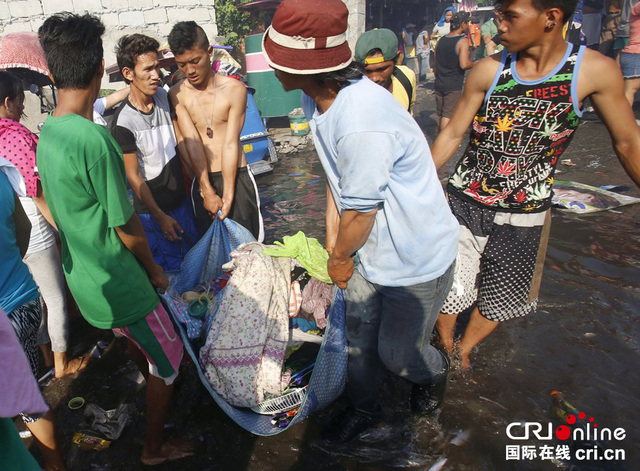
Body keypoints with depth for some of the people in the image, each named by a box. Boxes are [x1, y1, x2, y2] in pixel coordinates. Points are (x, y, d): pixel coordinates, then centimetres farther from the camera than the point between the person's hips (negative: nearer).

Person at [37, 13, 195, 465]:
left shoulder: (47, 132, 0)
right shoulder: (94, 138, -28)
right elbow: (126, 226, -21)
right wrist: (154, 269, -3)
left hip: (85, 276, 8)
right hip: (118, 283, -8)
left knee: (137, 342, 31)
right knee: (169, 357, 13)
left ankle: (156, 390, 58)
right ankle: (155, 448, 32)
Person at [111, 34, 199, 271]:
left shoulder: (164, 97, -3)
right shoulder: (123, 123, -20)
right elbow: (134, 177, -15)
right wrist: (160, 216, -11)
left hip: (181, 199, 6)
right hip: (152, 210, -6)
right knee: (170, 268, 6)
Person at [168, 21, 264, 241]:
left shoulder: (234, 89, -8)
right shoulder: (177, 95, -3)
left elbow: (230, 144, -12)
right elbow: (192, 143, -9)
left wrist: (228, 196, -15)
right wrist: (208, 191, -14)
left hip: (237, 176, -1)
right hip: (202, 181, 2)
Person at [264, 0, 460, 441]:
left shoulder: (360, 124, -36)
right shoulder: (318, 99, -5)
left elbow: (360, 215, -24)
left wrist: (340, 260, -4)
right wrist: (332, 246, 8)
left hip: (416, 260, -8)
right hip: (368, 250, 8)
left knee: (396, 352, 12)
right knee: (358, 337, 20)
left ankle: (435, 371, 49)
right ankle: (365, 408, 47)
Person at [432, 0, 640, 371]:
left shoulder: (595, 71, -11)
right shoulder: (489, 70, -9)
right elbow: (453, 135, 1)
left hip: (524, 216, 1)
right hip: (466, 206, 0)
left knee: (501, 301, 17)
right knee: (448, 292, 3)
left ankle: (465, 350, 46)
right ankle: (445, 347, 36)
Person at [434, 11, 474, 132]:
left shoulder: (441, 41, 10)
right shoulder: (462, 41, -11)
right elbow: (464, 64, -23)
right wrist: (474, 64, -3)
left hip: (439, 85, 7)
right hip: (453, 86, -6)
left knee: (440, 113, 15)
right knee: (448, 115, -6)